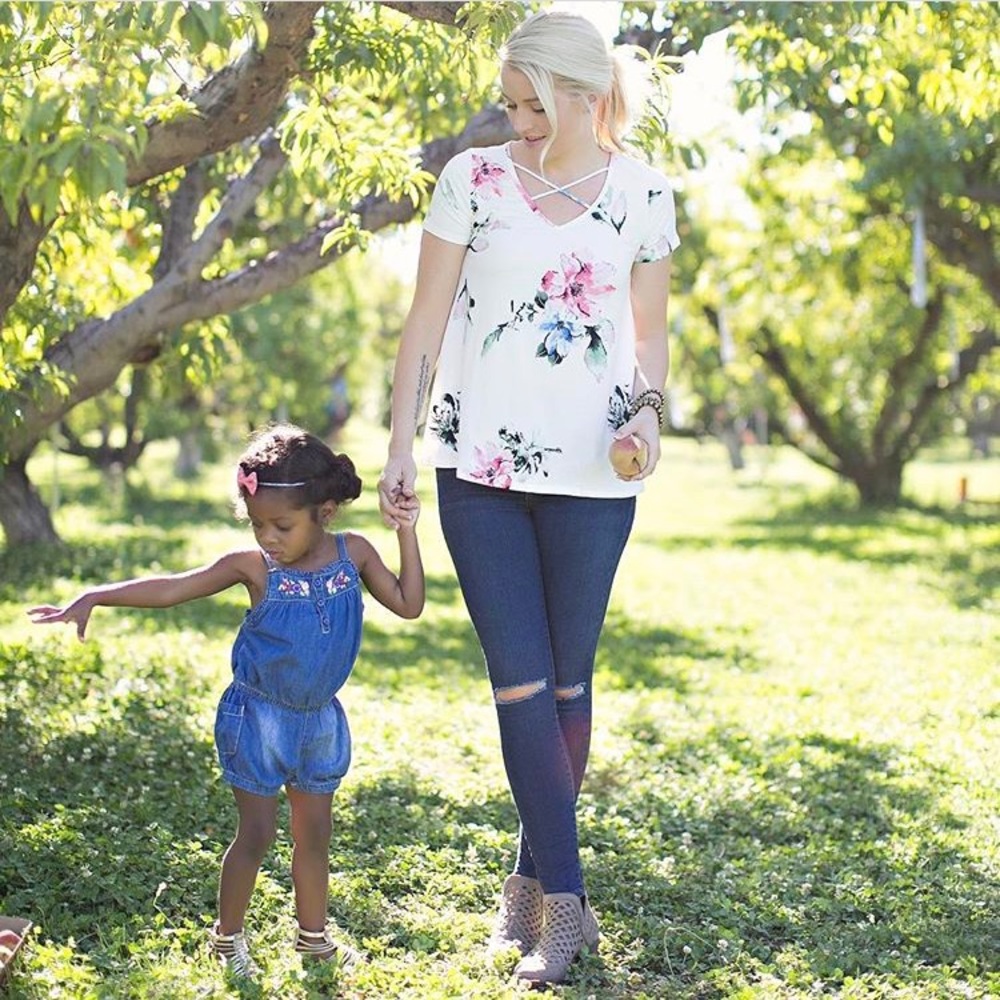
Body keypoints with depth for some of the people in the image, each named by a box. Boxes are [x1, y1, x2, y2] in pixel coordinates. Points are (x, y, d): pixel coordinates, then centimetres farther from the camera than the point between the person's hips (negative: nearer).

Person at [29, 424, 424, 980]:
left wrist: (407, 533, -9)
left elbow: (408, 604, -2)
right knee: (257, 832, 1)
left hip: (319, 718, 3)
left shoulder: (354, 554, -7)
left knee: (315, 831, 13)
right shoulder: (254, 566, -15)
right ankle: (228, 937, 19)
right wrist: (94, 597, -21)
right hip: (258, 716, -3)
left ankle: (313, 937, 30)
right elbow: (171, 589, -14)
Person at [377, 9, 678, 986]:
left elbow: (649, 333, 12)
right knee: (520, 682, -5)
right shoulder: (475, 178, 2)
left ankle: (533, 879, 22)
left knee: (568, 680, 7)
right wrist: (401, 444, 0)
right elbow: (426, 320, 4)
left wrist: (647, 411, -7)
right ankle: (566, 901, 1)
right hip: (479, 465, 0)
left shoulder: (642, 194, 4)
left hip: (591, 473, 1)